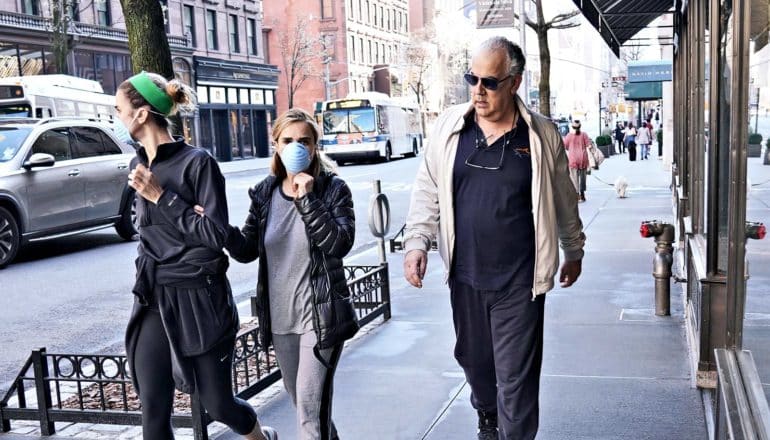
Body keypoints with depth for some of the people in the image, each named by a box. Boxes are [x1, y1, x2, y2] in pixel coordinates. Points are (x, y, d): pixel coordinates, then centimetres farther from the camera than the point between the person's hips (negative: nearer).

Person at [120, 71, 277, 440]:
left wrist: (161, 196, -17)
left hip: (199, 299, -5)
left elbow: (216, 234, -17)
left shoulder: (196, 162, -12)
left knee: (218, 405, 8)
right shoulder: (139, 165, 8)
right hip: (153, 300, 6)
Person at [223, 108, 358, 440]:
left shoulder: (333, 189, -8)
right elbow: (247, 250, 1)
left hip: (320, 313, -5)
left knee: (311, 402, -8)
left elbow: (340, 244, -21)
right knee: (297, 396, 21)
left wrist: (307, 199, -25)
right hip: (279, 315, 5)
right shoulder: (265, 193, 3)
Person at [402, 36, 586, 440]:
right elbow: (427, 191, 5)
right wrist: (417, 243, -6)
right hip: (464, 274, 3)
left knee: (516, 378, 1)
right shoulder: (449, 127, 0)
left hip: (519, 281, -3)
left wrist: (573, 251, 16)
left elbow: (563, 199, 8)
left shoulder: (542, 134, -4)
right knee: (473, 358, 21)